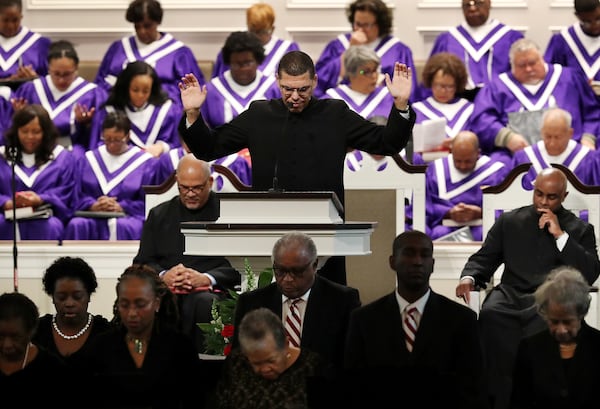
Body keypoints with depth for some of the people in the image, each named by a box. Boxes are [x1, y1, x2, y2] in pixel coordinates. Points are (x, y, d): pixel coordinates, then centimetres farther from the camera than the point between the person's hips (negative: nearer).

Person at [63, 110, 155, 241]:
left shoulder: (144, 162, 10)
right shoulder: (88, 160, 18)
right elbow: (78, 196, 12)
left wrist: (120, 207, -11)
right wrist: (93, 205, -10)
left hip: (129, 216, -2)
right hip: (92, 217, 2)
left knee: (123, 227, -40)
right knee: (77, 225, -34)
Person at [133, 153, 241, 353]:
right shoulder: (159, 215, 24)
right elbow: (142, 262, 18)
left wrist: (206, 278, -14)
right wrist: (163, 276, -5)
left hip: (209, 290, -2)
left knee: (205, 303, -40)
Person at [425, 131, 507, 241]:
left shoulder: (497, 171, 7)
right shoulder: (435, 169, 12)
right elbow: (427, 206, 7)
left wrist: (479, 213, -17)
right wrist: (449, 213, -13)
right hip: (446, 226, 0)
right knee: (440, 234, -35)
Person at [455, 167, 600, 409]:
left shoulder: (580, 230, 14)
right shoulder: (509, 221, 20)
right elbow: (484, 258, 18)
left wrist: (560, 235, -4)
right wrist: (469, 278, -6)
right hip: (510, 295, 2)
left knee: (544, 323, -38)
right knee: (491, 315, -35)